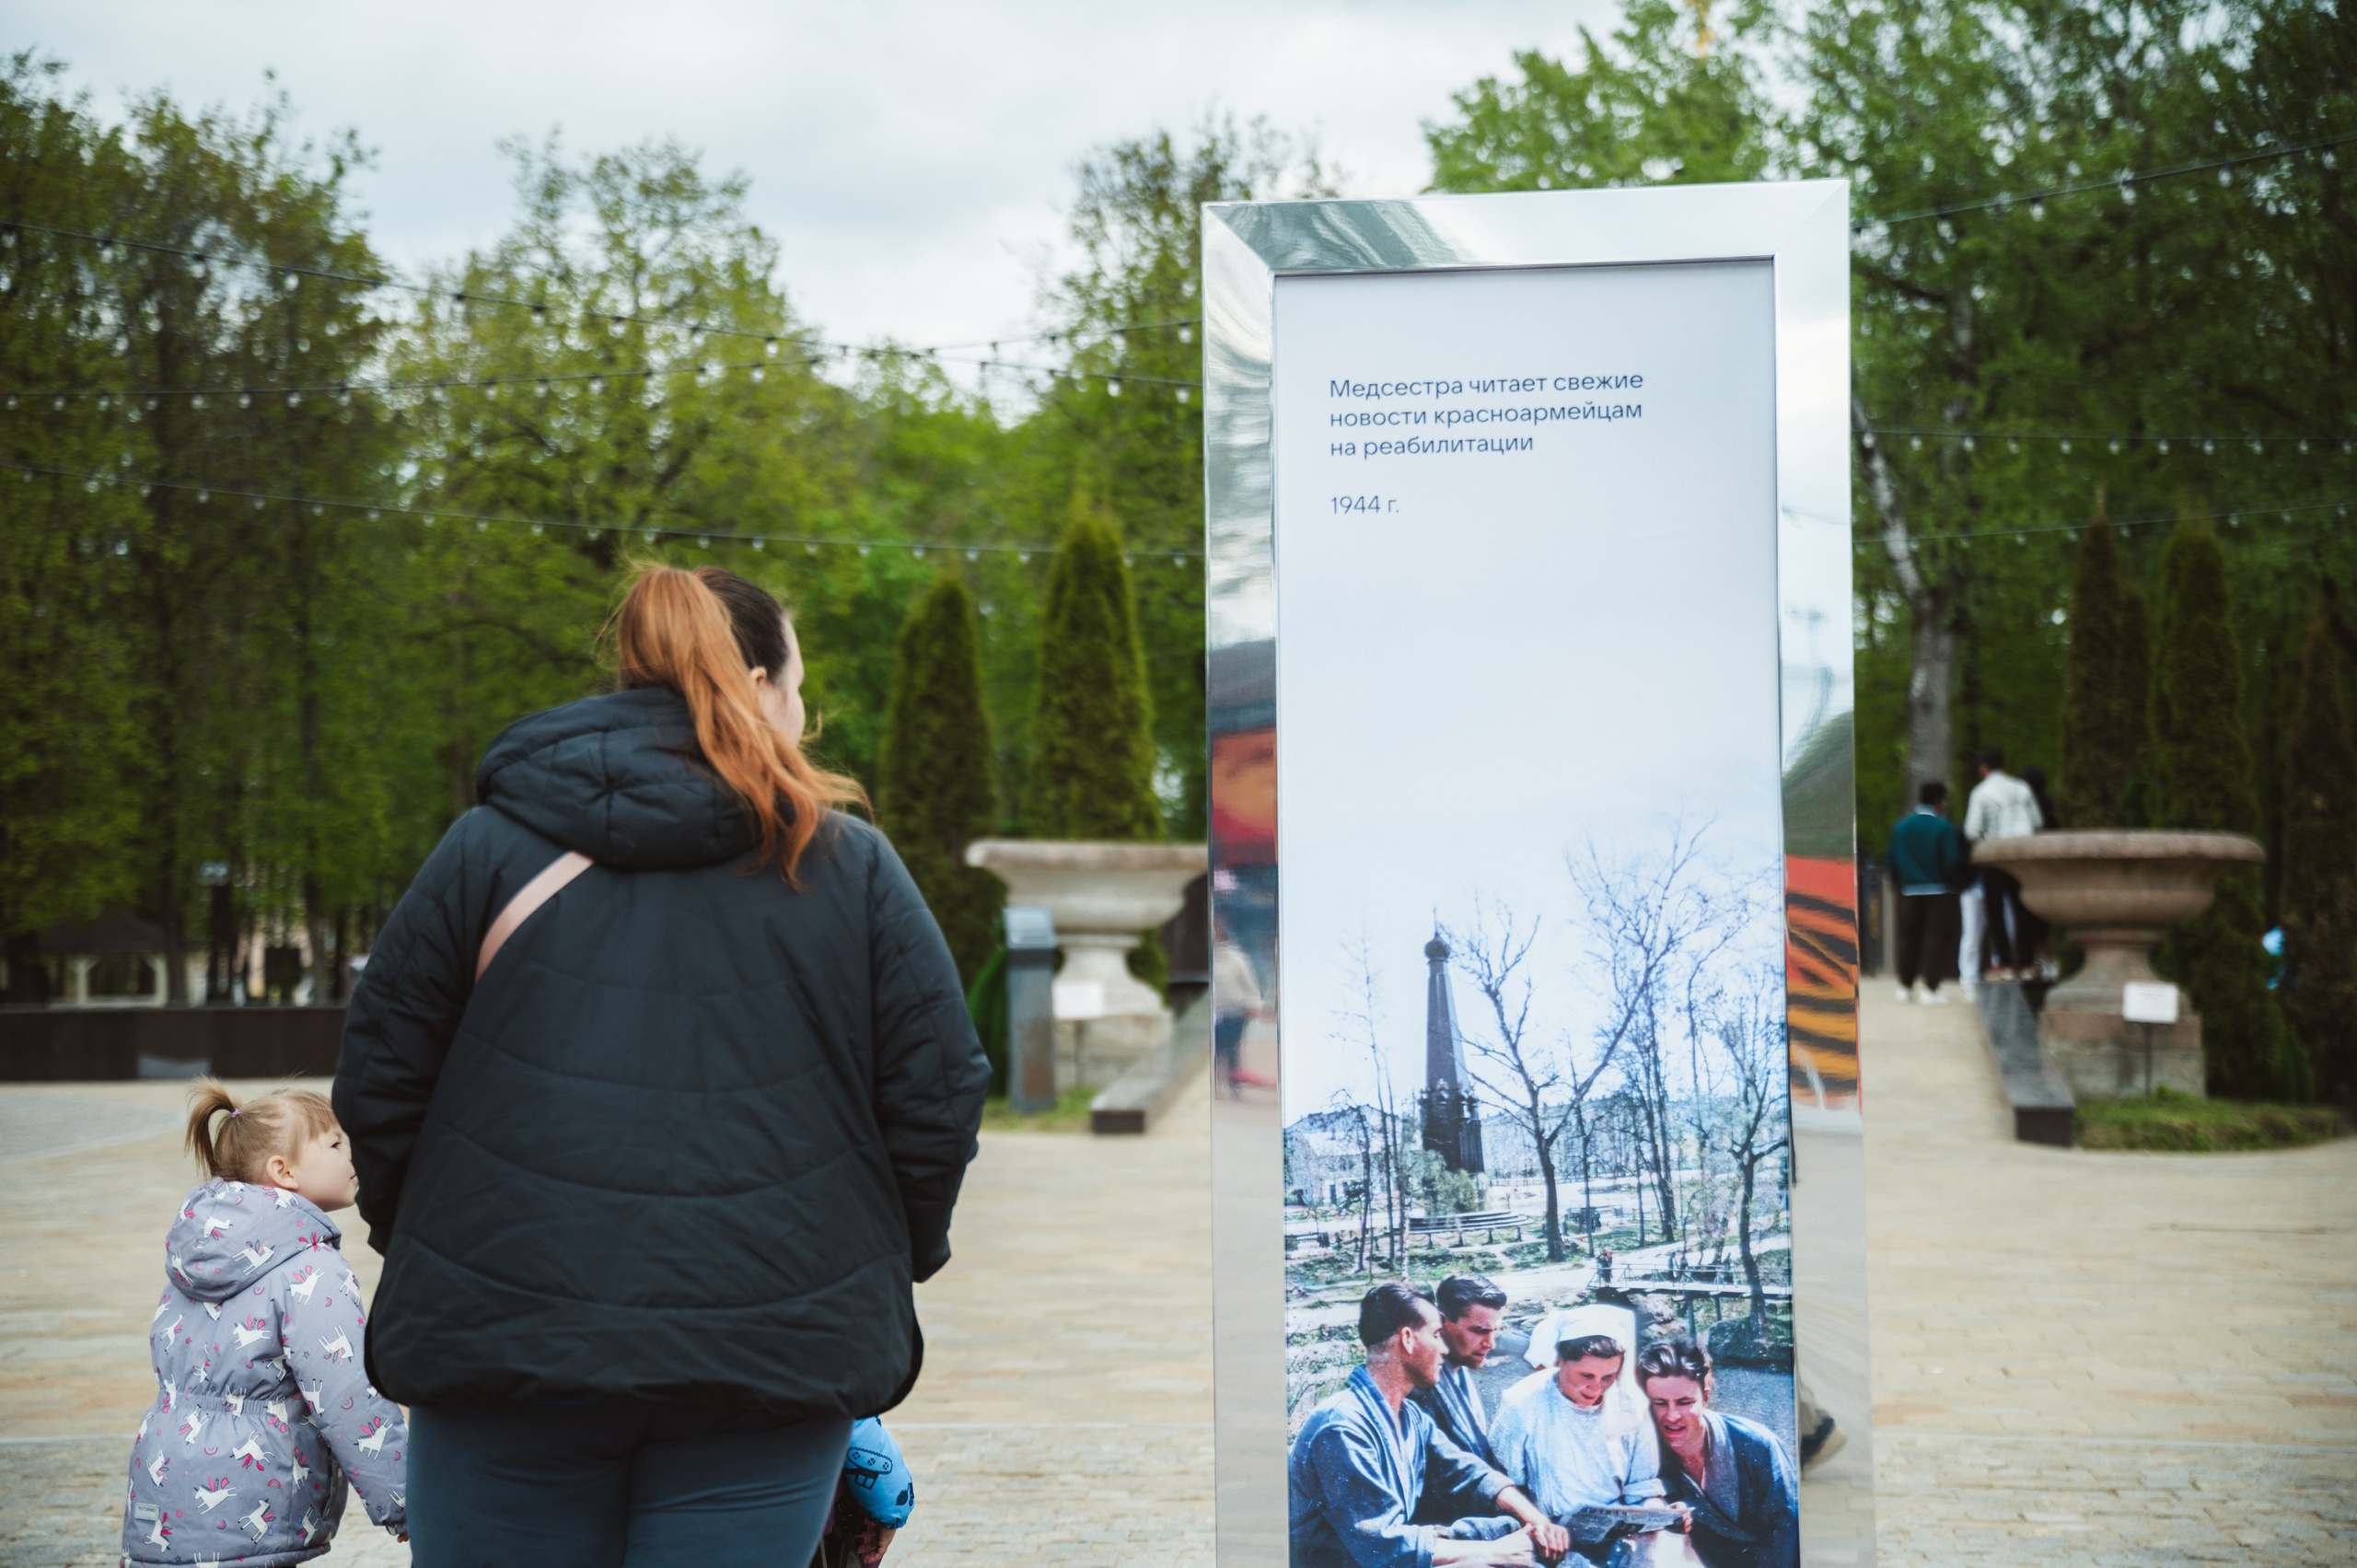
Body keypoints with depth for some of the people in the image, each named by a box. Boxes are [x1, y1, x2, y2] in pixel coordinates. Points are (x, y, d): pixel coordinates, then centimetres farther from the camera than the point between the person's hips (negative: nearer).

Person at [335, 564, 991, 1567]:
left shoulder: (488, 845, 4)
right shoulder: (852, 864, 3)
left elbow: (380, 1073, 5)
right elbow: (938, 1094, 2)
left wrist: (411, 1238, 20)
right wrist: (894, 1259, 18)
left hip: (506, 1331, 1)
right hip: (770, 1356, 0)